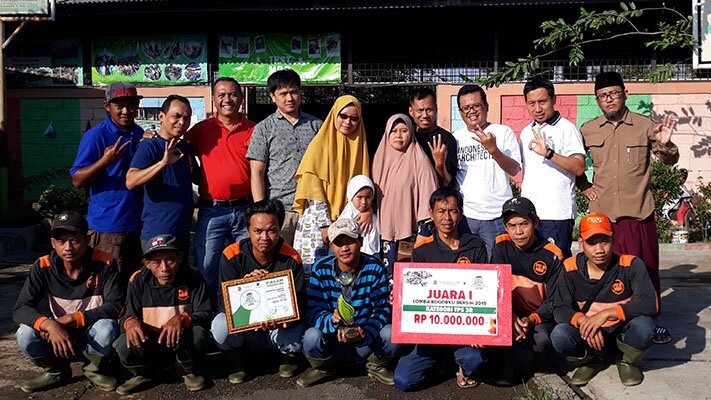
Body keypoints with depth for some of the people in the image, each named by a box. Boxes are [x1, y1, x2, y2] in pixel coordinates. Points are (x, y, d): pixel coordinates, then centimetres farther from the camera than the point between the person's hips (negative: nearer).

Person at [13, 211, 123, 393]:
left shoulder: (104, 264, -18)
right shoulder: (43, 267, -11)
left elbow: (116, 305, -20)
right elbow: (20, 309, -16)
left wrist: (72, 319, -28)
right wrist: (50, 325, -37)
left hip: (92, 336, -2)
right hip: (57, 335, 2)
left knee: (107, 328, -35)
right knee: (25, 335, -26)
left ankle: (95, 369, 0)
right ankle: (56, 370, 6)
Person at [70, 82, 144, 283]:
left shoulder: (141, 135, 10)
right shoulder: (95, 136, -7)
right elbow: (77, 180, -10)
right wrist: (105, 161, -26)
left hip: (137, 224, 6)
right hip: (107, 227, -6)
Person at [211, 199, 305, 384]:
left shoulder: (291, 258, -12)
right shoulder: (232, 255, -13)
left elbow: (300, 301, -11)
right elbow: (223, 302, -14)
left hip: (279, 328, 0)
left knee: (296, 335, -32)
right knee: (220, 325, -31)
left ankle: (289, 354, 8)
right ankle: (238, 360, 4)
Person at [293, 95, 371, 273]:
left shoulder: (359, 145, 12)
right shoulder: (321, 143, -1)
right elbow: (313, 187, -8)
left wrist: (368, 209, -11)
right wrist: (325, 224, -15)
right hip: (318, 219, -4)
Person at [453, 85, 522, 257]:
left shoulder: (503, 132, 2)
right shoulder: (456, 137, 10)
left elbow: (514, 170, -7)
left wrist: (493, 149, -22)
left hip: (497, 216, -2)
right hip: (464, 215, 2)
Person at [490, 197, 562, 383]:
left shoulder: (552, 255, -9)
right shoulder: (501, 246, -3)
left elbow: (553, 301, -7)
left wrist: (532, 319, -26)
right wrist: (509, 315, -23)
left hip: (540, 317, -2)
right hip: (510, 313, 2)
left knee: (541, 338, -33)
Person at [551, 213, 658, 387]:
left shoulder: (631, 265, -15)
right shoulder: (571, 269, -10)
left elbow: (650, 303, -27)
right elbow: (559, 309, -12)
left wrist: (606, 314, -36)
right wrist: (583, 321, -34)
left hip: (622, 331, -1)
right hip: (589, 336, 1)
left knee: (643, 326, -34)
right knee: (559, 335, -30)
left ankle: (627, 361, 2)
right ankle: (592, 360, 6)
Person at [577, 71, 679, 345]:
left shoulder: (645, 125, 0)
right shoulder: (588, 130, 5)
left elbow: (670, 160, 2)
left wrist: (665, 144, -19)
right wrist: (584, 186, 9)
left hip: (639, 212, -1)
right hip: (602, 212, 1)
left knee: (645, 268, 6)